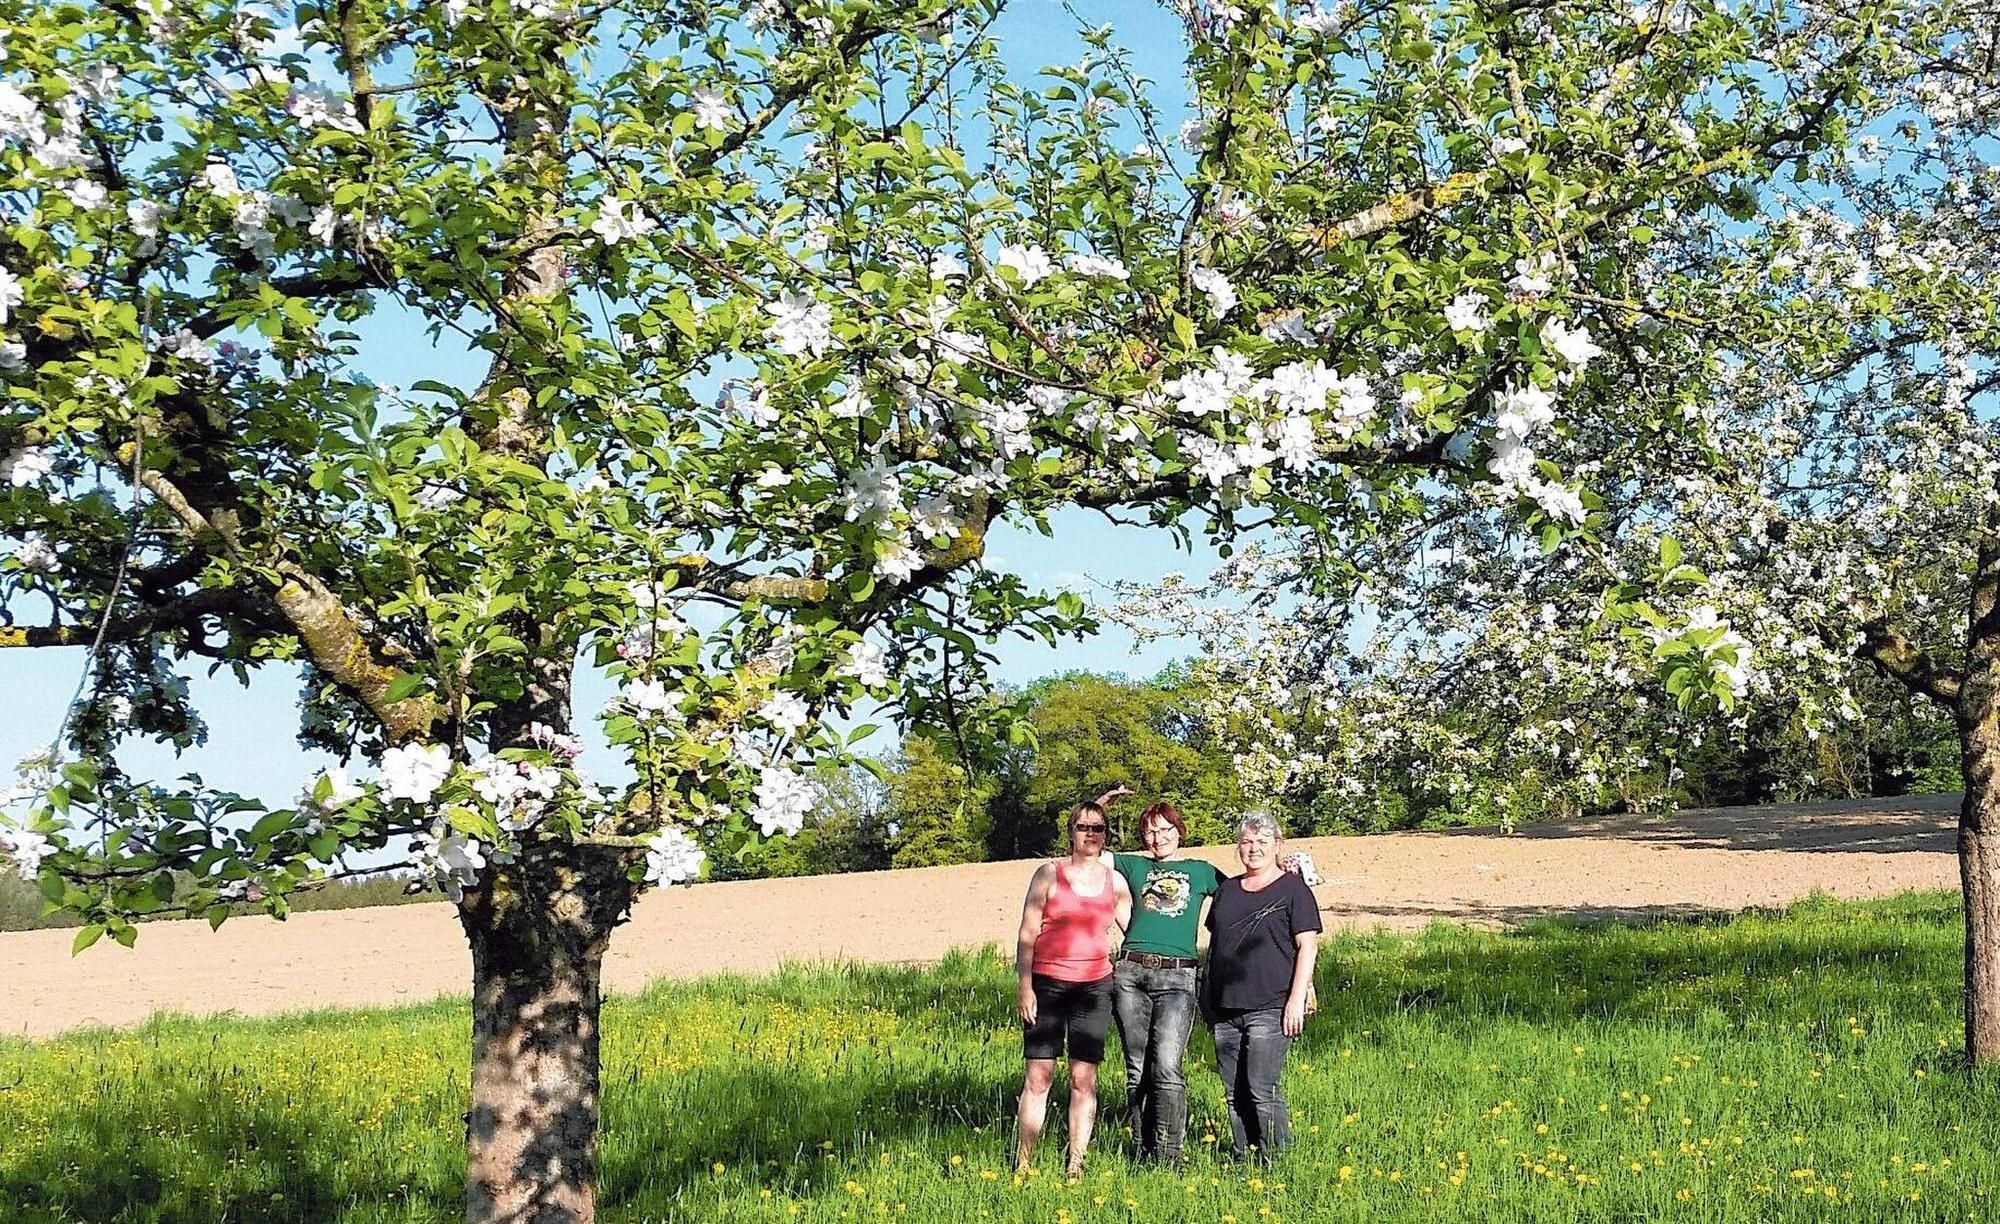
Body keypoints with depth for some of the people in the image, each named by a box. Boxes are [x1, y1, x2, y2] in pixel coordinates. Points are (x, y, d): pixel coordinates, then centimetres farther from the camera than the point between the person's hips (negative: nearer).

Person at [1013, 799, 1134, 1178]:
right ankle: (1023, 1162, 4)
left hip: (1094, 987, 2)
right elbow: (1027, 934, -1)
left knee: (1084, 1078, 2)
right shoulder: (1050, 873, 0)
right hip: (1047, 985, -2)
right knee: (1039, 1075, -4)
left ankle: (1076, 1164, 9)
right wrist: (1025, 986, -7)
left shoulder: (1115, 881, 9)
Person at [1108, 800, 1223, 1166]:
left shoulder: (1200, 871, 16)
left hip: (1176, 977, -2)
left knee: (1166, 1066, -16)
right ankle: (1143, 1151, 10)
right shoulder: (1135, 866, 18)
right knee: (1137, 1070, 3)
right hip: (1129, 973, 2)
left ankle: (1169, 1155, -11)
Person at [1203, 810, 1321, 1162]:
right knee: (1234, 1092, 6)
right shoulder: (1227, 890, 18)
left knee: (1262, 1088, -11)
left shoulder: (1292, 889, 1)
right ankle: (1242, 1160, 14)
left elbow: (1307, 946, -4)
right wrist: (1208, 998, 19)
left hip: (1270, 1008, -6)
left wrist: (1297, 999, -12)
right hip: (1225, 1008, 6)